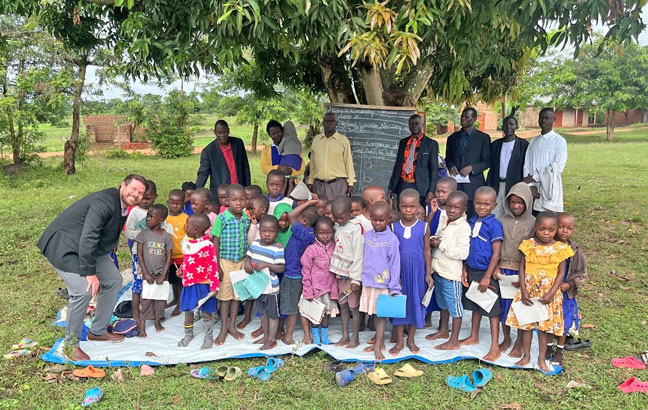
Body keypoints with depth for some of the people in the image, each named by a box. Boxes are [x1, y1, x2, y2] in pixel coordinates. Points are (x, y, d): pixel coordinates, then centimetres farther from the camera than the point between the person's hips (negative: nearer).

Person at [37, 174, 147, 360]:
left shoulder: (122, 205, 2)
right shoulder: (105, 203, -28)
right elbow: (87, 238, -33)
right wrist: (90, 273, -30)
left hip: (90, 248, 10)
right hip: (64, 247, -10)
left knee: (114, 279, 10)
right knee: (83, 290, -21)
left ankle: (98, 331, 22)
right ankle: (72, 343, -1)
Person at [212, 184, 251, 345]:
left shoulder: (247, 219, 1)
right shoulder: (221, 219, -12)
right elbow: (215, 243, -9)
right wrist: (217, 266, -11)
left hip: (242, 261, 4)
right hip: (226, 261, -4)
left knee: (237, 295, 12)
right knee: (225, 296, 5)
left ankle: (232, 326, 25)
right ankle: (223, 330, 16)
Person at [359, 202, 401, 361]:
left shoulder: (391, 239, -11)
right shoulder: (367, 236, 4)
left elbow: (395, 264, -9)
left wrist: (394, 287, -10)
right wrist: (361, 277, 13)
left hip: (383, 283, -5)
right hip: (368, 282, 5)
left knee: (381, 314, 1)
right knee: (374, 314, 14)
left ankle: (378, 347, 5)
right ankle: (379, 341, 28)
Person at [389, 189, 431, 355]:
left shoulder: (424, 227, -3)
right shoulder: (394, 227, -2)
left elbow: (426, 251, 2)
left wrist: (428, 273, 1)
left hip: (417, 271, 0)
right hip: (399, 271, 0)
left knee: (416, 303, 8)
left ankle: (411, 340, 25)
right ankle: (399, 341, 18)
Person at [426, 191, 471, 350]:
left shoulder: (463, 227, -17)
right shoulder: (444, 223, 7)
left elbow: (463, 253, -25)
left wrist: (442, 245, -22)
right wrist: (433, 242, -1)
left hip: (451, 273, -8)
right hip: (438, 271, 8)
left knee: (454, 305, 3)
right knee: (443, 303, 23)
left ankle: (454, 341, 12)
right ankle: (444, 330, 41)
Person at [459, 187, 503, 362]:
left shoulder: (494, 224, -15)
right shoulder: (472, 222, 5)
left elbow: (496, 253, -17)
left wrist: (487, 277, -18)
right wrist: (464, 270, 10)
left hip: (487, 272, -6)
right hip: (472, 270, 6)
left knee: (492, 310, 2)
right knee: (475, 306, 20)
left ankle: (495, 348, 9)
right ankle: (474, 337, 36)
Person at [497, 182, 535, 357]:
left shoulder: (533, 223, -5)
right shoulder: (503, 221, 2)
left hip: (523, 271, -2)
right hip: (503, 269, 3)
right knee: (503, 304, 11)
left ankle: (519, 343, 23)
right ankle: (506, 338, 31)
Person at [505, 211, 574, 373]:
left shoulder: (560, 248, -6)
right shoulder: (529, 245, -4)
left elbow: (561, 272, -4)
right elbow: (522, 268, -2)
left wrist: (551, 293, -13)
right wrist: (524, 291, -9)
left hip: (548, 293, -1)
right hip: (528, 291, 1)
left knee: (545, 326, 8)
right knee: (526, 324, 9)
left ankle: (542, 358, 22)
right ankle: (526, 356, 24)